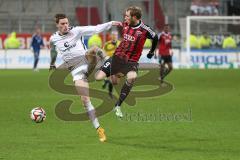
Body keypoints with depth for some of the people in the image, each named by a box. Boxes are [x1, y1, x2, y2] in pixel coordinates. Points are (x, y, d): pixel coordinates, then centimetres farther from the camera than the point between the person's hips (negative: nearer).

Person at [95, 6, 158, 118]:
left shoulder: (144, 30, -14)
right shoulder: (125, 25, -2)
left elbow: (155, 38, 6)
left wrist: (151, 52, 19)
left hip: (131, 61, -4)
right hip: (118, 56, 4)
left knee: (132, 77, -34)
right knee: (98, 77, -4)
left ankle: (118, 106, -22)